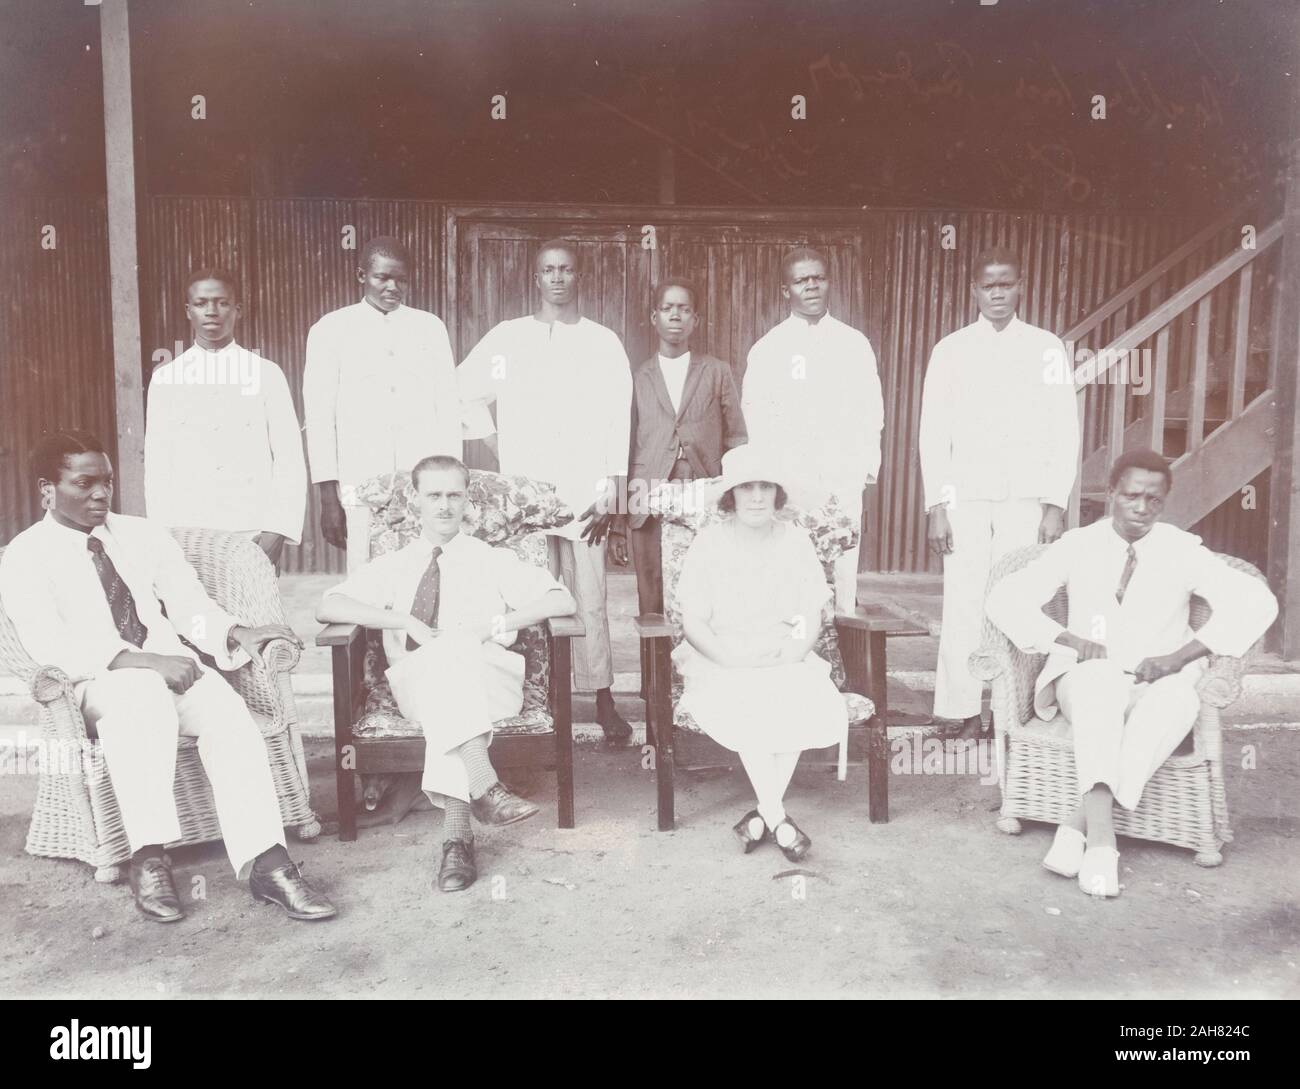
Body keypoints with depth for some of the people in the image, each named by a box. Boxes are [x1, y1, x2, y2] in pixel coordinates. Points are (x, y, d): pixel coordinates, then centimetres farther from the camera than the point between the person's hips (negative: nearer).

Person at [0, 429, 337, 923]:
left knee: (228, 713, -29)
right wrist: (141, 661, -27)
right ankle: (148, 859, -34)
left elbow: (192, 607, 12)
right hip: (94, 685, -3)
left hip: (171, 669, 3)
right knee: (142, 692, -38)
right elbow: (49, 644, -13)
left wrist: (237, 632, -11)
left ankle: (263, 863, -35)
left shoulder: (144, 534, 15)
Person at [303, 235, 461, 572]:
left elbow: (448, 407, 10)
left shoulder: (431, 327, 11)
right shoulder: (330, 330, 6)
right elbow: (319, 415, 4)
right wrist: (328, 497, -1)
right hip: (360, 488, -1)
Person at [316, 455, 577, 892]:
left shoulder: (494, 561, 18)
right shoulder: (391, 567, 21)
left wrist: (494, 625, -10)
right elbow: (327, 607, 5)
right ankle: (484, 787, -46)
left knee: (452, 657, -37)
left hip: (489, 680, 0)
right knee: (442, 657, -35)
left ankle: (456, 835, -42)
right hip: (413, 683, 1)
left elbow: (563, 601, 5)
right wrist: (406, 620, -10)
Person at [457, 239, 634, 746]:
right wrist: (494, 442, 6)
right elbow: (463, 389, 15)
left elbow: (616, 421, 4)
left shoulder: (603, 342, 8)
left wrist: (611, 490, -3)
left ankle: (603, 698, 7)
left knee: (590, 599, -2)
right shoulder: (507, 337, 9)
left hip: (585, 493, -1)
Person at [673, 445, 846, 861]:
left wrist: (792, 653, -13)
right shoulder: (710, 543, -1)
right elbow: (693, 623, -4)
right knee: (747, 708, -33)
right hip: (722, 661, -2)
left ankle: (762, 813, -16)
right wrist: (733, 658, -18)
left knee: (808, 704, -29)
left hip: (785, 660, 2)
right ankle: (777, 818, -23)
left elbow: (812, 619, 6)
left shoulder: (795, 541, 6)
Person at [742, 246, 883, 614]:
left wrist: (866, 466, 2)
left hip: (843, 474, 1)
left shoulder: (854, 344, 11)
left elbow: (871, 410, 11)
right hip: (787, 475, -1)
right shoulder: (768, 348, 6)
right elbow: (755, 414, 5)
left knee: (842, 570, -2)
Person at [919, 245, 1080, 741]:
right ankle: (962, 714, 3)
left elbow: (1065, 430, 6)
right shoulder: (951, 350, 8)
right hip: (966, 498, 0)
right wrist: (936, 505, -3)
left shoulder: (1047, 348, 8)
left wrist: (1056, 503, -2)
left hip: (1027, 499, 0)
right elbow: (934, 433, 5)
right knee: (964, 604, -4)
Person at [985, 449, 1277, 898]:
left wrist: (1180, 656, -15)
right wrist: (1070, 639, -14)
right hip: (1088, 680, -1)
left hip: (1160, 683, 1)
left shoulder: (1183, 551, 6)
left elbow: (1255, 602, -4)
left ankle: (1078, 826, -38)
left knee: (1178, 701, -35)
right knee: (1101, 685, -37)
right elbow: (1006, 598, 0)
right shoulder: (1078, 546, 6)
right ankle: (1101, 836, -47)